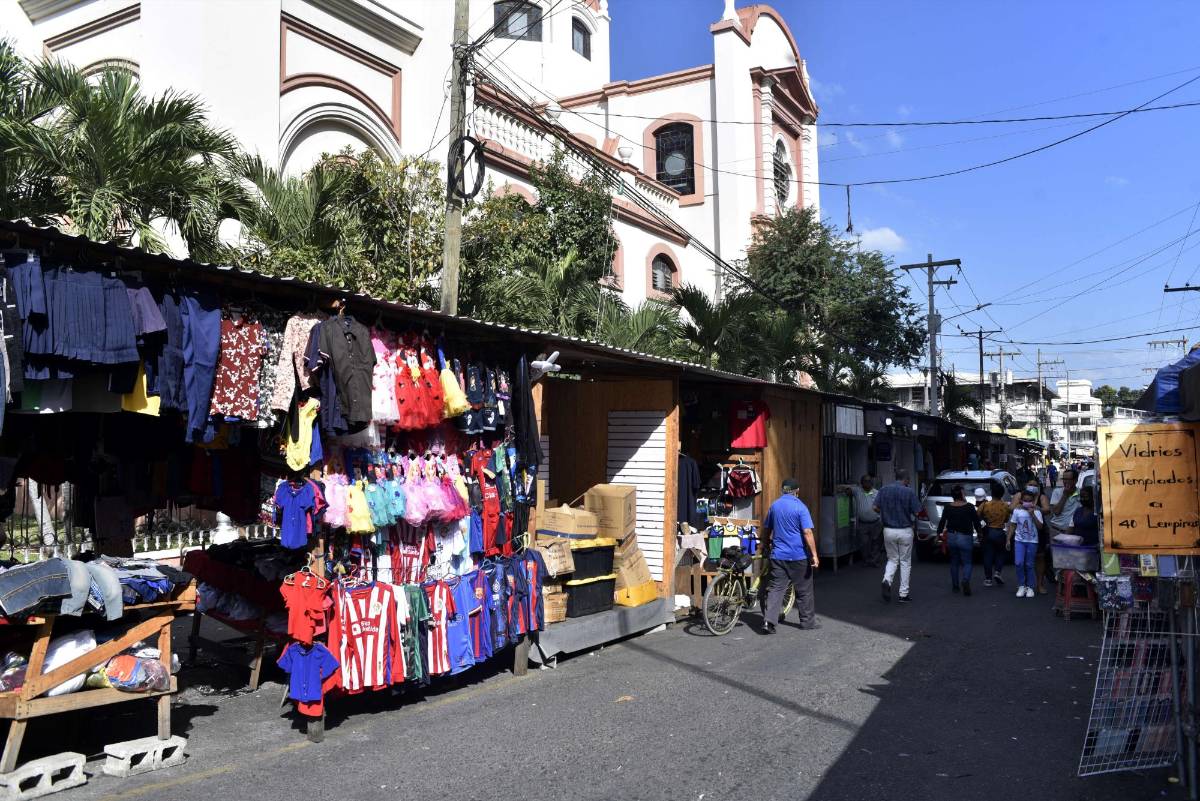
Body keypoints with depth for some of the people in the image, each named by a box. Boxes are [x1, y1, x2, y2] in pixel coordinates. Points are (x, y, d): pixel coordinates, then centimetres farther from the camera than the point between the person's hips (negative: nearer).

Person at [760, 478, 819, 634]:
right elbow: (807, 533, -15)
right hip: (799, 556, -4)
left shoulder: (774, 506, 6)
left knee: (775, 588, 2)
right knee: (804, 590, 11)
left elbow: (766, 531, 15)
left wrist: (770, 543, 32)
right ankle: (807, 621, 22)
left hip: (778, 555, 4)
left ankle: (768, 620, -10)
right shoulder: (800, 507, -10)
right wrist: (814, 554, -12)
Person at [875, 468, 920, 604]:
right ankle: (903, 594, 11)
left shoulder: (884, 490, -1)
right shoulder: (909, 492, -11)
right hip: (905, 531, -3)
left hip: (888, 530, 3)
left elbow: (876, 508, -3)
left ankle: (887, 581, -11)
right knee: (905, 562, 9)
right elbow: (917, 512, -10)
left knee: (892, 559, 16)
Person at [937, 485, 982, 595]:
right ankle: (965, 580, -23)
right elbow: (976, 522, -4)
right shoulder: (969, 507, -10)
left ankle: (955, 585, 21)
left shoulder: (947, 507, -2)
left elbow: (942, 522, 1)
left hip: (951, 537, 3)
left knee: (954, 562, 17)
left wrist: (938, 534, 11)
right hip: (965, 538, -3)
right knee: (966, 562, 4)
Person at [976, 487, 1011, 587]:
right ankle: (997, 572, -2)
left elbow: (977, 517, -3)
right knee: (1000, 553, 18)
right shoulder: (1005, 506, -6)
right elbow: (1006, 520, 6)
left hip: (988, 532, 0)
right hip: (1000, 532, 0)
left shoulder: (984, 505, -11)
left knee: (988, 555, 7)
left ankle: (988, 579, 8)